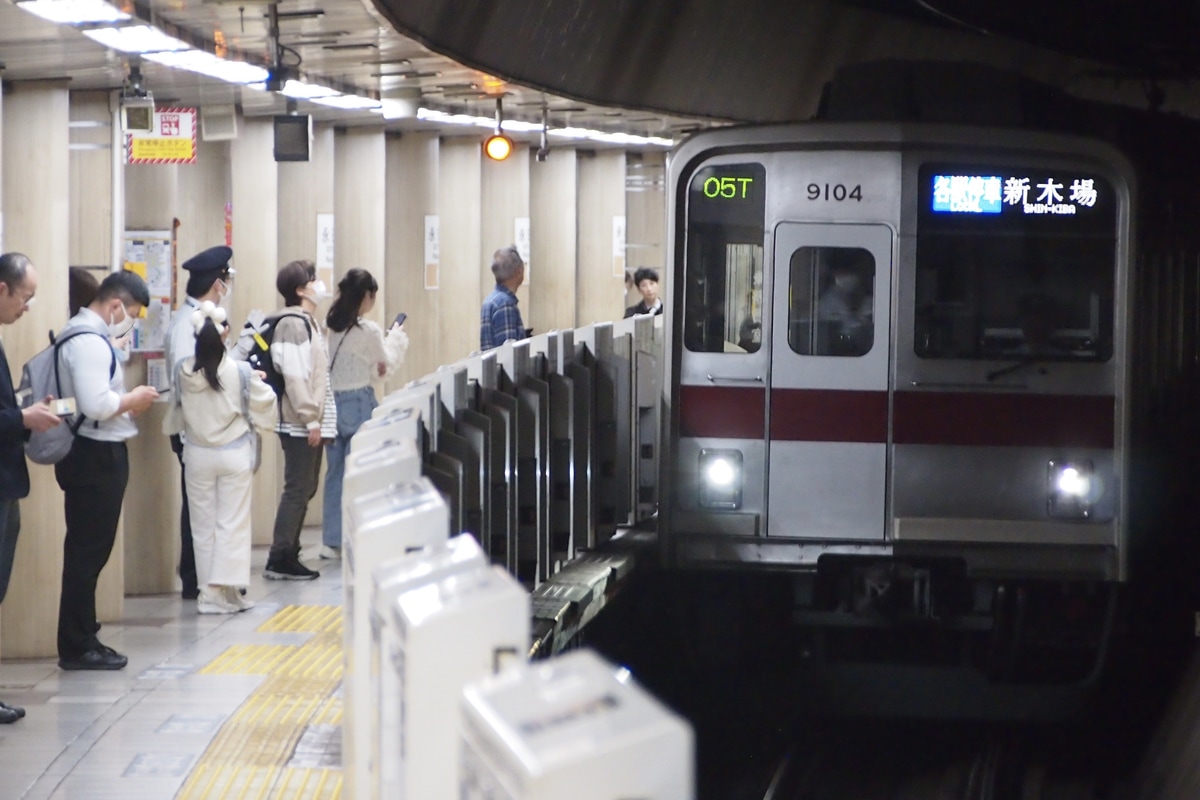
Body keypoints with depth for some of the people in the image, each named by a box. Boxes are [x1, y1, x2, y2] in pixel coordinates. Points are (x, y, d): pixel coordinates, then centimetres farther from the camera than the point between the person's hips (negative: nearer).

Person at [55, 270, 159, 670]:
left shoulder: (83, 334, 14)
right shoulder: (89, 342, -19)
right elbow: (96, 405, -28)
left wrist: (126, 400, 6)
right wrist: (133, 399, -12)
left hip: (94, 455, 11)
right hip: (95, 456, -11)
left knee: (88, 550, 15)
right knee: (88, 552, -4)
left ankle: (82, 640, 22)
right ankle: (77, 647, 2)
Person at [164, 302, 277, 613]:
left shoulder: (182, 372, -10)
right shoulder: (241, 371, -16)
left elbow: (174, 418, 1)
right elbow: (263, 411, -4)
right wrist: (261, 384, 14)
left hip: (198, 455, 2)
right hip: (234, 454, -2)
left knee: (203, 525, 10)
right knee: (232, 523, 4)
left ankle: (208, 591, 11)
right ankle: (226, 590, -2)